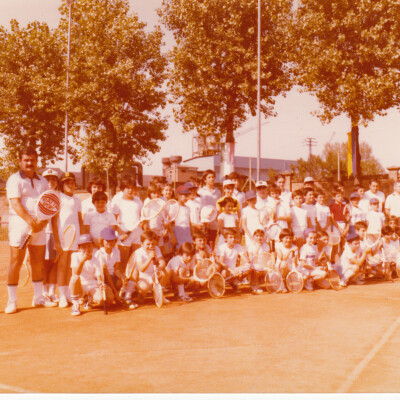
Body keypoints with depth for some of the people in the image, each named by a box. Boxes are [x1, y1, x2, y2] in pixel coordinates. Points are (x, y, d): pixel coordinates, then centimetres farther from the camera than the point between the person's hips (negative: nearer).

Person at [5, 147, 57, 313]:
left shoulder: (42, 181, 14)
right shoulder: (14, 180, -2)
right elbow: (16, 204, -13)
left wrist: (43, 221, -11)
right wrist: (31, 221, -25)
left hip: (39, 226, 5)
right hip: (19, 225, -5)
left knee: (38, 262, 10)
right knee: (16, 263, -4)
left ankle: (38, 297, 22)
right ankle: (11, 302, 4)